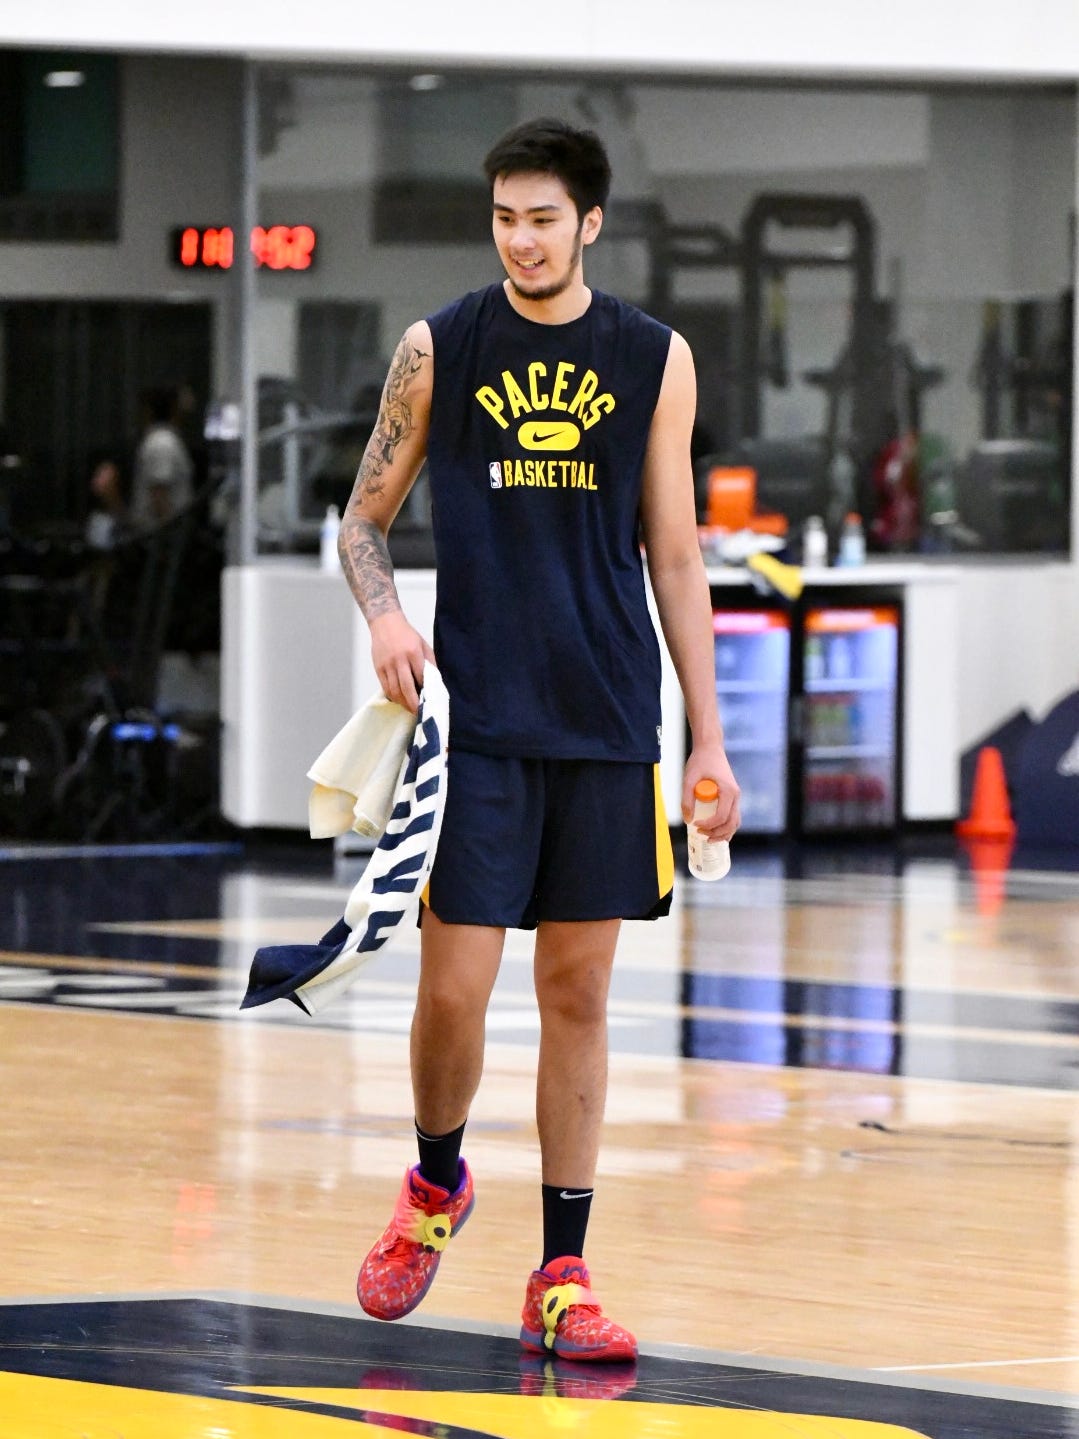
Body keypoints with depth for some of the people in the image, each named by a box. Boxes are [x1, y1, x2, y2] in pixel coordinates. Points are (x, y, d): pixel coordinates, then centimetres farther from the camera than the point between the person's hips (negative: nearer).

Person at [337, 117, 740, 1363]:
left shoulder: (655, 361, 6)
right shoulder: (439, 351, 2)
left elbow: (675, 558, 9)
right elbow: (362, 521, 9)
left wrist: (708, 738, 6)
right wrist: (384, 614, -13)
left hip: (606, 728, 1)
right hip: (475, 722, -1)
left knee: (579, 993, 3)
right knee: (451, 990, -5)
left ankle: (561, 1278, 9)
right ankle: (437, 1185, 24)